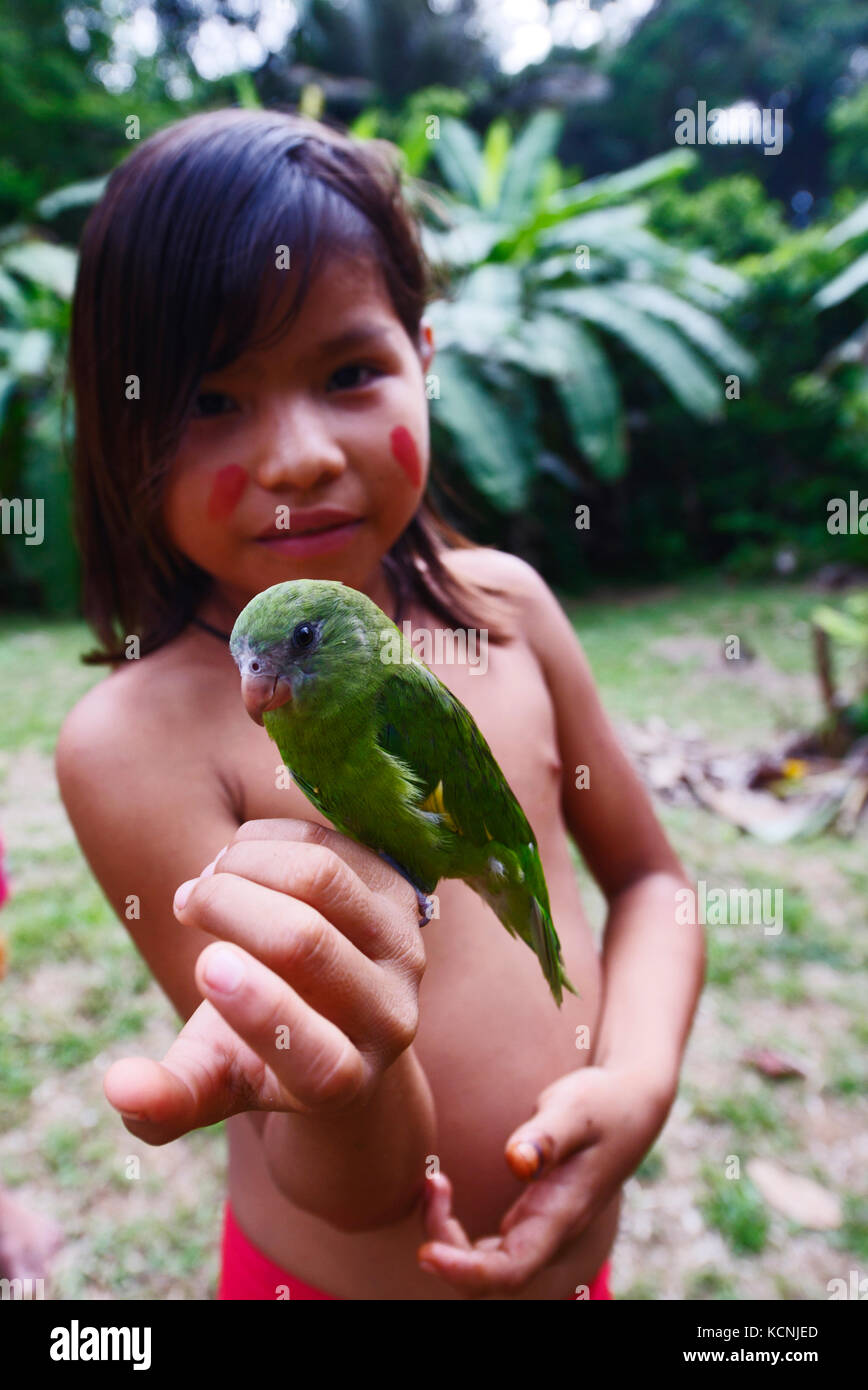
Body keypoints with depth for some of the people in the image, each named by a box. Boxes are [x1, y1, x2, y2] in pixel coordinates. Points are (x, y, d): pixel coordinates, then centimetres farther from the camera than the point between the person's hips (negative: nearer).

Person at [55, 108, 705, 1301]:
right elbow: (364, 1191, -22)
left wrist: (640, 1080, -17)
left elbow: (646, 874, -1)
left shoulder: (504, 604, -12)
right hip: (334, 1269, -3)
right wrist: (344, 1084, -43)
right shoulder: (138, 741, -25)